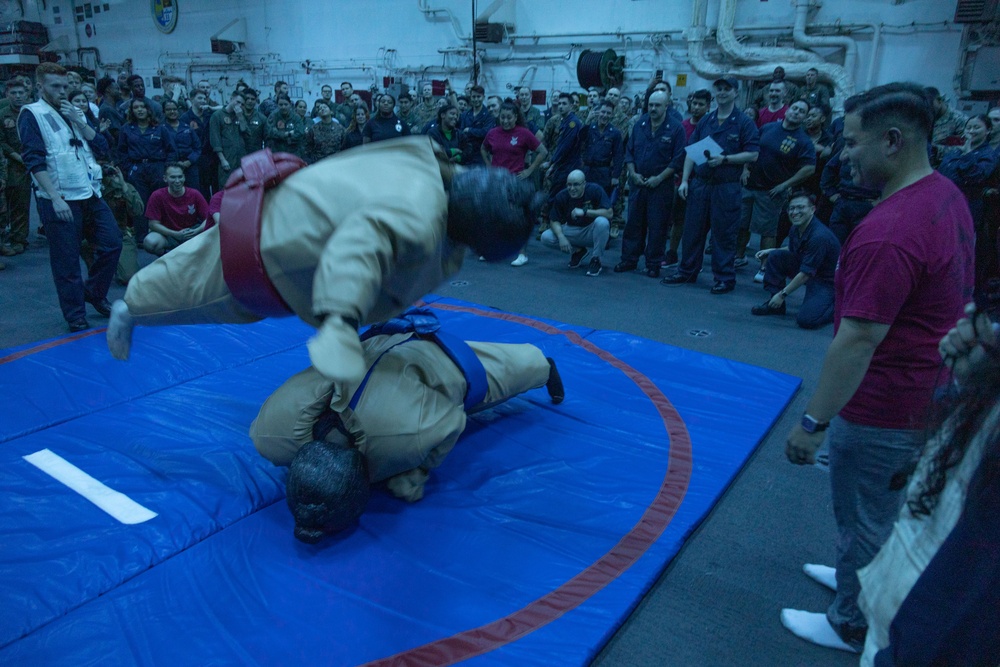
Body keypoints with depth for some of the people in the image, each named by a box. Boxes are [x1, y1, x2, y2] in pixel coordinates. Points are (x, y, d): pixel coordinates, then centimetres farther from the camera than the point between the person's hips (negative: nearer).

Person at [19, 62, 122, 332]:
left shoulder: (74, 112, 17)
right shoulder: (32, 114, -2)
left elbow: (102, 146, 8)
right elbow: (34, 161, -11)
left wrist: (79, 122, -6)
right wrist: (55, 198, -19)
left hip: (90, 195, 6)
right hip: (60, 199, -6)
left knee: (112, 242, 5)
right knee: (67, 261, 0)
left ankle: (94, 292, 26)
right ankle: (76, 317, 11)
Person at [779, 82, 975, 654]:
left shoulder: (887, 234, -31)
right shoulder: (946, 193, 1)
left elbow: (857, 341, -30)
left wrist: (815, 421, -22)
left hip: (885, 409, -9)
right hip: (928, 392, 9)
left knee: (866, 520, 11)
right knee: (890, 509, 27)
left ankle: (852, 626, 32)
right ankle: (864, 581, 49)